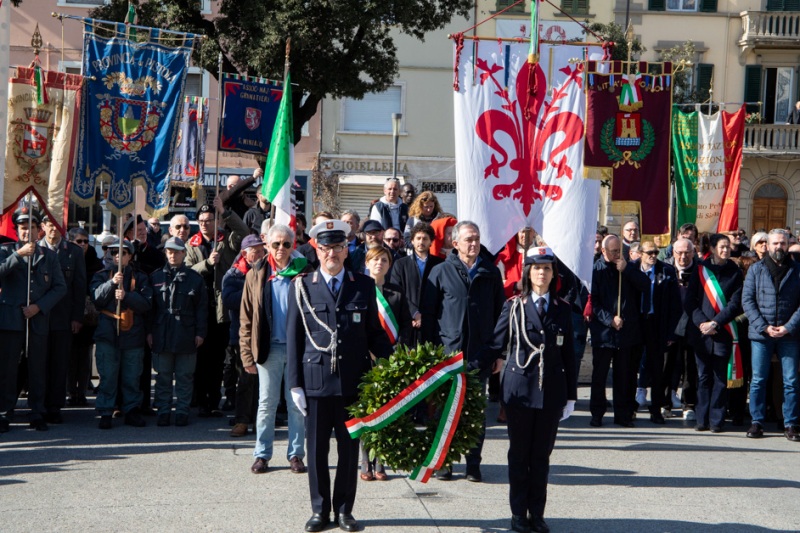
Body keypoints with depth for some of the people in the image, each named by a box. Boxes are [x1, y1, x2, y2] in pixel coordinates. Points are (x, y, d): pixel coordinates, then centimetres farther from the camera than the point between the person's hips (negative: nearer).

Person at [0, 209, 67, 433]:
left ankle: (37, 414, 11)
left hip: (38, 319, 2)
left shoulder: (49, 256, 12)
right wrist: (19, 254, -21)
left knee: (38, 369, 4)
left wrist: (39, 307, -6)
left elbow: (60, 287, 6)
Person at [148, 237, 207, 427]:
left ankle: (182, 411, 11)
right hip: (162, 335, 1)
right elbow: (149, 306, 9)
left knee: (184, 377, 4)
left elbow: (202, 308, 4)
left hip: (186, 336, -1)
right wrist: (149, 331, 2)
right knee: (163, 376, 6)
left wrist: (200, 332, -3)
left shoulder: (194, 278, 5)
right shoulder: (156, 277, 9)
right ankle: (163, 411, 13)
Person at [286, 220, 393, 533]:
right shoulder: (302, 287, 3)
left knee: (349, 449, 8)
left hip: (353, 382, 1)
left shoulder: (364, 286, 6)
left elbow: (375, 334, 8)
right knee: (317, 449, 7)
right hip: (316, 381, -1)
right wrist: (295, 384, -2)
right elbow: (293, 339, 3)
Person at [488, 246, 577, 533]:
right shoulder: (514, 306, 2)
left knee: (542, 455, 7)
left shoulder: (562, 309, 8)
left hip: (551, 391, 2)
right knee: (519, 455, 5)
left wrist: (570, 396, 7)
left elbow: (568, 355, 9)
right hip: (520, 389, -2)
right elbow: (496, 345, 1)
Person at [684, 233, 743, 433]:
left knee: (720, 377, 1)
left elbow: (735, 304, -2)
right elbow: (690, 300, 4)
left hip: (723, 332, -1)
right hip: (702, 332, 1)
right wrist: (701, 322, -9)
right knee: (703, 376, 4)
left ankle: (716, 420, 6)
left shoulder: (735, 273, 4)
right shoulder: (700, 270, 6)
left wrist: (715, 323, -11)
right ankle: (702, 419, 10)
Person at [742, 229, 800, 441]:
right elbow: (747, 300, 1)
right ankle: (757, 422, 10)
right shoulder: (756, 269, 6)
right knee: (758, 380, 3)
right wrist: (764, 327, -9)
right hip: (760, 334, 0)